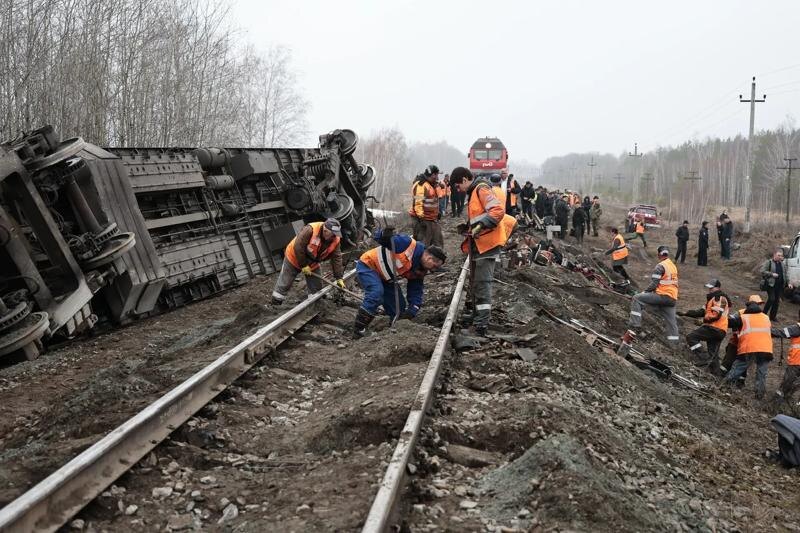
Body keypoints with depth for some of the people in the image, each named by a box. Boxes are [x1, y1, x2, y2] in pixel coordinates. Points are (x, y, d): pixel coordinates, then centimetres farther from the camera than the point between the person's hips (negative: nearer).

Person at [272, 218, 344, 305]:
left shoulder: (335, 239, -20)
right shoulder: (310, 230, -36)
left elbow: (337, 259, -15)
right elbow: (298, 247, -31)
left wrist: (339, 278, -19)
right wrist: (303, 265, -24)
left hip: (312, 264, 5)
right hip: (294, 258, -5)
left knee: (316, 288, 6)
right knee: (284, 284, 4)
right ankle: (275, 305, 17)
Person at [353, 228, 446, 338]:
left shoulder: (419, 271, -1)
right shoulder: (409, 245, -26)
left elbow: (416, 292, 4)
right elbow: (378, 238, -25)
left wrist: (412, 311, -10)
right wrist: (384, 235, -48)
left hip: (385, 278, 9)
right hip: (367, 265, -9)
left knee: (400, 306, 4)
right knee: (376, 293, -32)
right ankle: (358, 331, -28)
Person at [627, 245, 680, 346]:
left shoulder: (660, 266, -9)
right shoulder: (673, 266, 18)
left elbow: (654, 284, -14)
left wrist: (645, 291, 2)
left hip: (663, 295, -8)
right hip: (673, 298, 8)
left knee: (637, 298, -7)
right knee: (671, 320, 14)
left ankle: (635, 323, -15)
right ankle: (673, 342, 17)